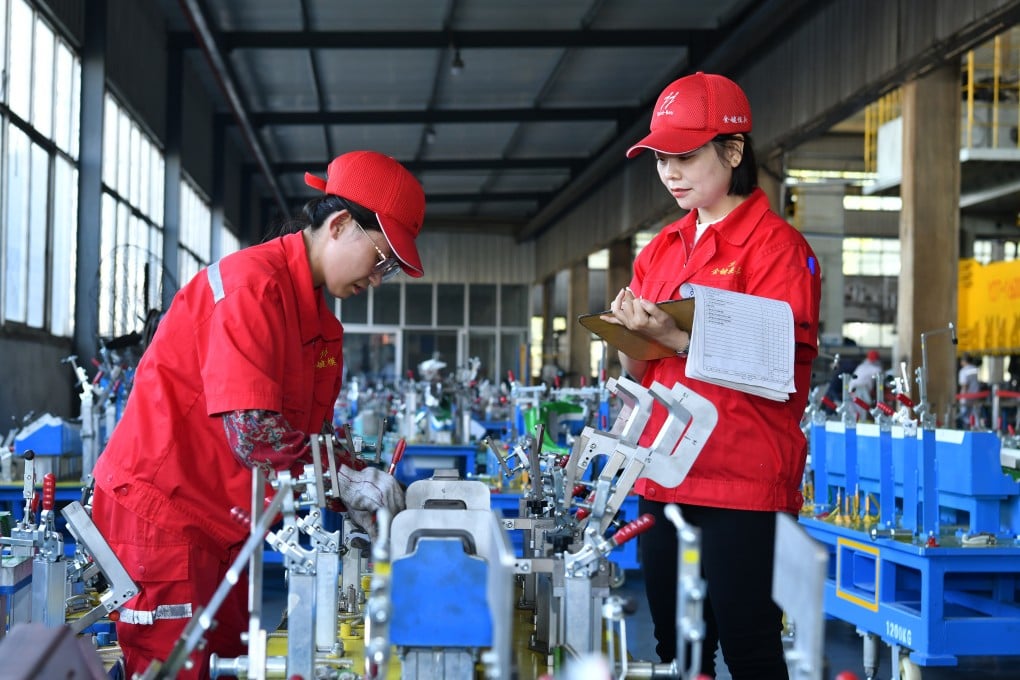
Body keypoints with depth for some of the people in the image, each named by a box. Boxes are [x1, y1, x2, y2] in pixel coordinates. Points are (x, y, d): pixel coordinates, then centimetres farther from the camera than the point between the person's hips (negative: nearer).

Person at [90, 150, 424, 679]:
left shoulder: (323, 323, 13)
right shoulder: (253, 282, -19)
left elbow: (311, 432, 14)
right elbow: (252, 434, -25)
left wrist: (362, 488, -1)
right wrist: (346, 480, -15)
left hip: (222, 522, 10)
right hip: (161, 507, -10)